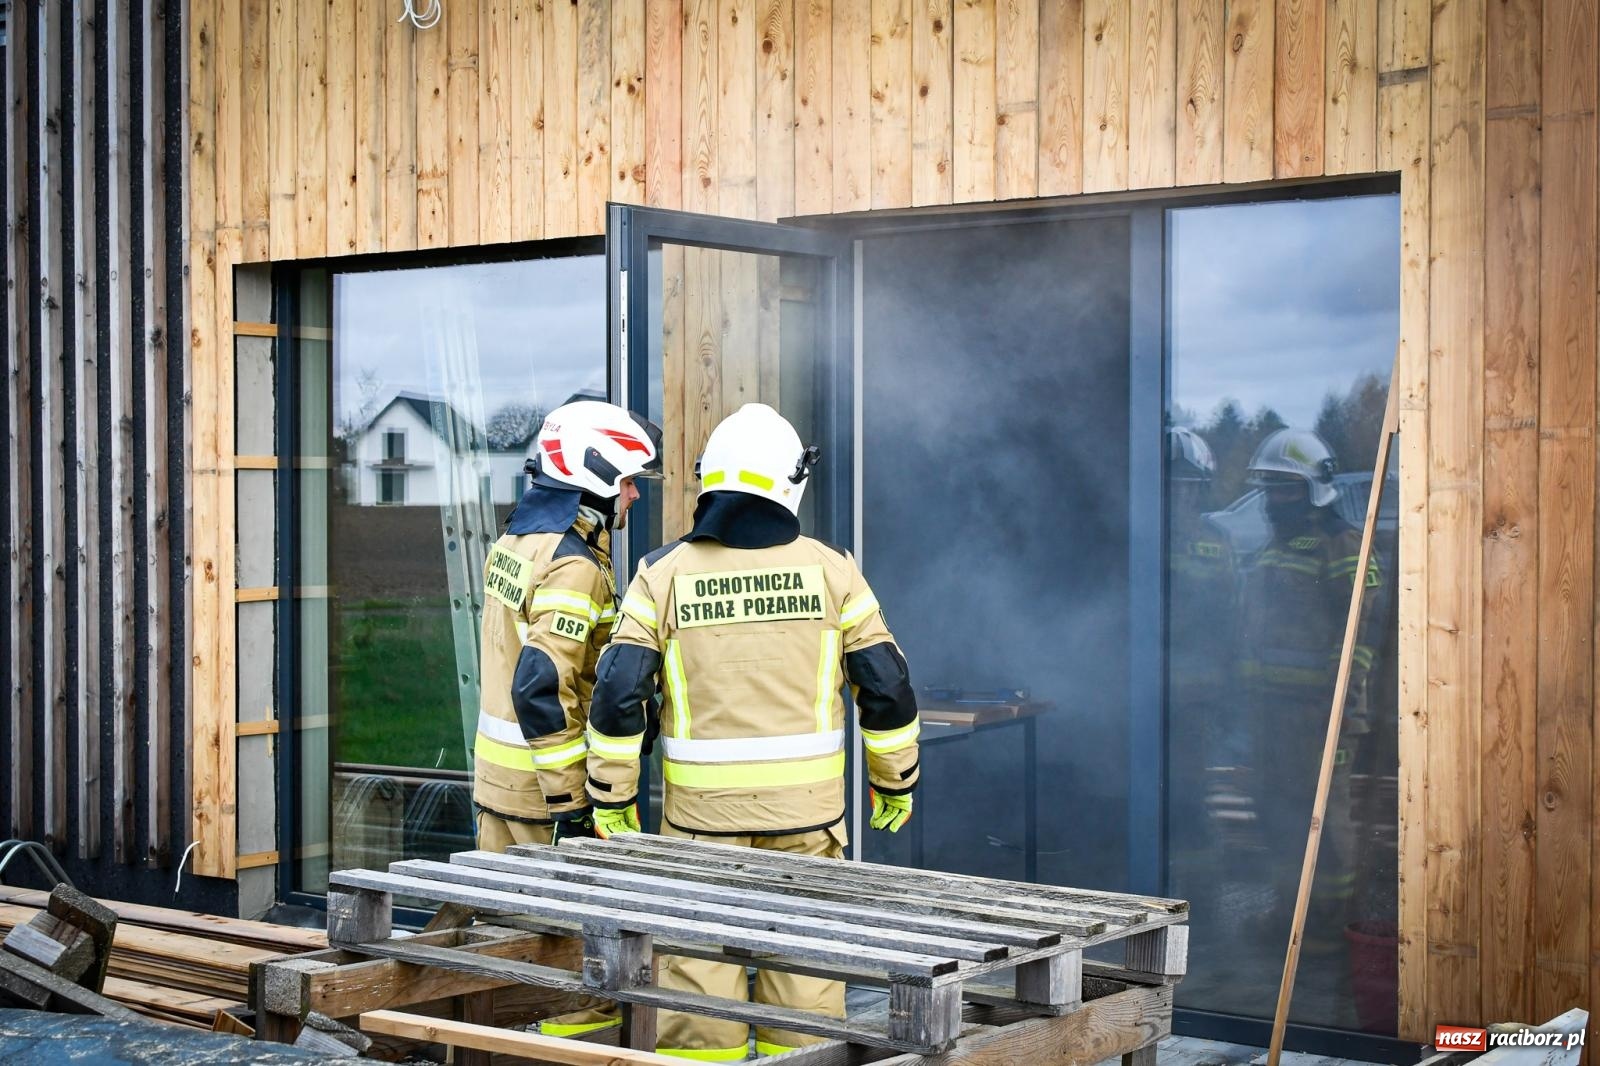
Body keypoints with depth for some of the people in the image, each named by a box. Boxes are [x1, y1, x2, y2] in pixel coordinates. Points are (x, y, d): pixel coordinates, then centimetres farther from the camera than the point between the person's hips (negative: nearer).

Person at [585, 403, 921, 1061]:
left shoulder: (664, 575, -4)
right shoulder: (829, 570, -2)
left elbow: (618, 697, -7)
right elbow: (886, 688, 0)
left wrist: (611, 801, 3)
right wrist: (895, 782, 13)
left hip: (702, 812, -1)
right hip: (806, 809, 1)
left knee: (699, 962, 7)